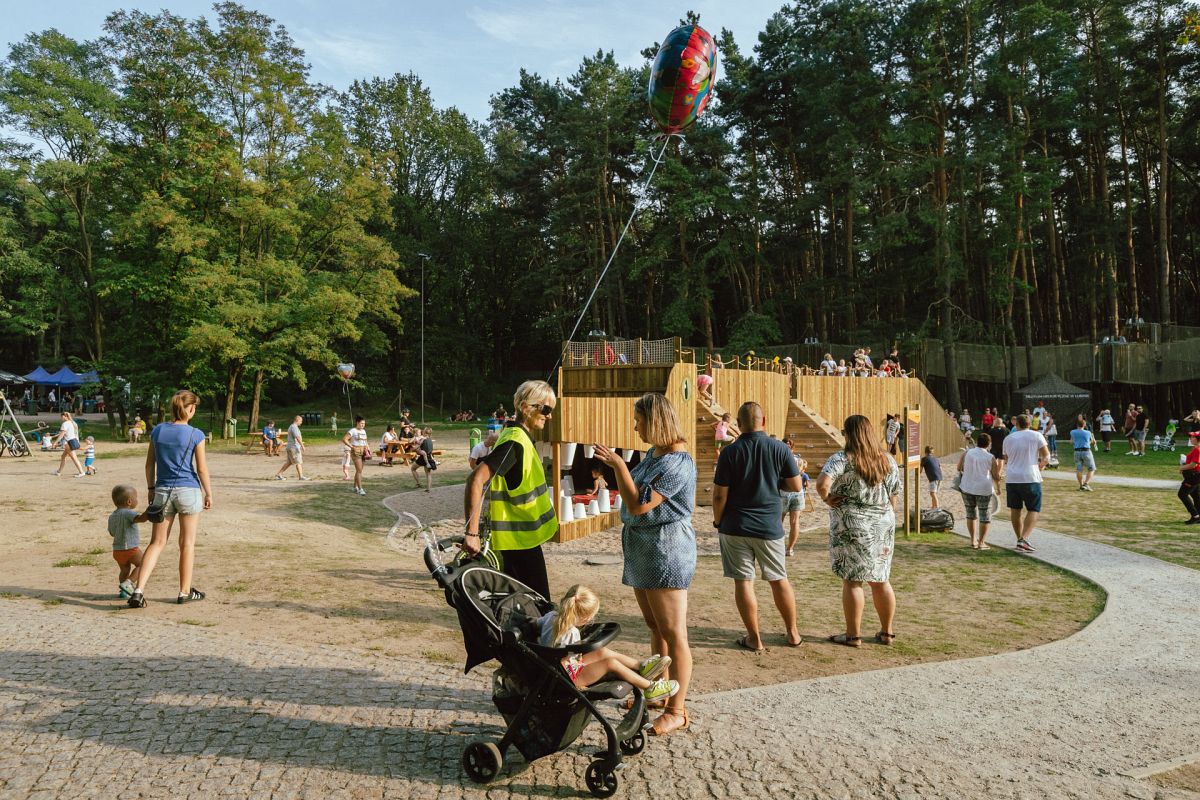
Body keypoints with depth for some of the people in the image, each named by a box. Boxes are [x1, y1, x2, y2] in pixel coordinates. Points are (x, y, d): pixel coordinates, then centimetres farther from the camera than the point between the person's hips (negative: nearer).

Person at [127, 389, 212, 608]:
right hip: (189, 492, -3)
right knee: (187, 543, 8)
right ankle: (185, 592, 17)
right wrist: (208, 493, 4)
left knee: (156, 543, 8)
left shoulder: (157, 430, 3)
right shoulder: (195, 435, -9)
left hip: (162, 492, 4)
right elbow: (202, 469, -6)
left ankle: (139, 591, -4)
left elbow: (150, 464, 7)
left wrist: (151, 488, 18)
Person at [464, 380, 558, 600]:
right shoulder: (515, 442, -21)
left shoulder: (521, 437, 10)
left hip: (520, 536, 10)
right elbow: (476, 480, -30)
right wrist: (472, 533, -34)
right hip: (520, 539, -10)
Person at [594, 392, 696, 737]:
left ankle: (677, 711, 5)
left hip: (666, 549, -10)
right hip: (643, 549, 10)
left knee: (673, 633, -3)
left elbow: (639, 505, -25)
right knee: (655, 627, 20)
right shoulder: (653, 454, 11)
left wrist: (618, 465, -20)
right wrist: (615, 466, 13)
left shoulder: (677, 462, -21)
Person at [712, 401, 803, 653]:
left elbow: (719, 494, -9)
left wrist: (718, 521, 6)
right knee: (779, 580, 16)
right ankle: (793, 634, 27)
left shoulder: (730, 452, -10)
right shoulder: (780, 448, -5)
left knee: (743, 582, 6)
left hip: (735, 527, -2)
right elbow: (796, 486, -1)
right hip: (770, 527, 2)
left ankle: (754, 639, 12)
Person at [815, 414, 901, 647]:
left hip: (851, 527, -5)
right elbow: (893, 497, 11)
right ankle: (886, 632, 23)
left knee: (852, 581, 2)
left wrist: (826, 498, -10)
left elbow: (822, 483, -29)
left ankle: (853, 635, 9)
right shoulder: (888, 461, 6)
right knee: (881, 580, 14)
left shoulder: (842, 459, -12)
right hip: (882, 526, 5)